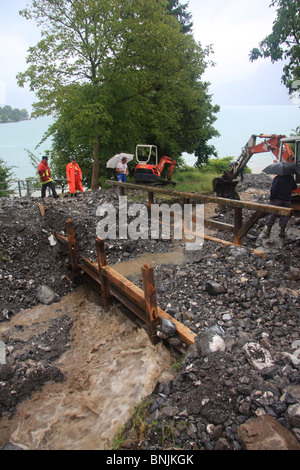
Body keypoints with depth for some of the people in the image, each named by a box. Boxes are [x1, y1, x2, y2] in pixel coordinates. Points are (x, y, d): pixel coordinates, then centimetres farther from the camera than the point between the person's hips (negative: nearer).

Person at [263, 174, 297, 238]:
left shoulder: (277, 178, -13)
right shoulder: (291, 178, 1)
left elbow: (273, 189, -16)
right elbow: (295, 188, 12)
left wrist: (271, 198, -6)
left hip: (277, 200, -3)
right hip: (287, 201, 3)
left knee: (272, 216, 7)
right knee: (284, 217, 10)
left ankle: (267, 231, 12)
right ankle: (282, 233, 14)